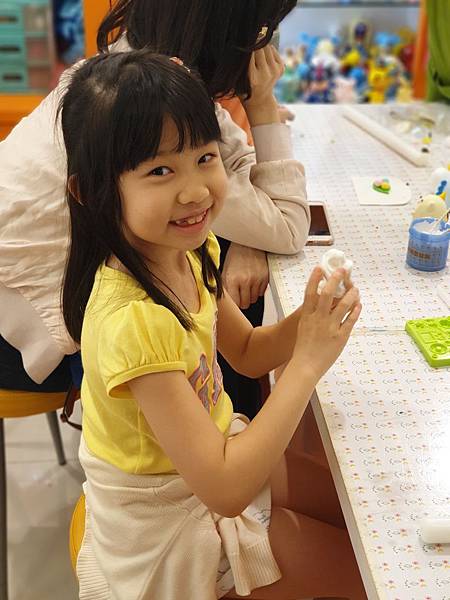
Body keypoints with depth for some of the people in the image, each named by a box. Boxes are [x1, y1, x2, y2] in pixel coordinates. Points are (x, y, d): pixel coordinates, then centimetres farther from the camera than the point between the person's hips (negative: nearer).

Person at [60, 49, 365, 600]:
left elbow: (247, 352, 3)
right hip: (167, 522, -7)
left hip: (206, 452, 7)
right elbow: (225, 489, -34)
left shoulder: (188, 251, -11)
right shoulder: (134, 320, -37)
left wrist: (305, 322, -17)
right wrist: (306, 362, -32)